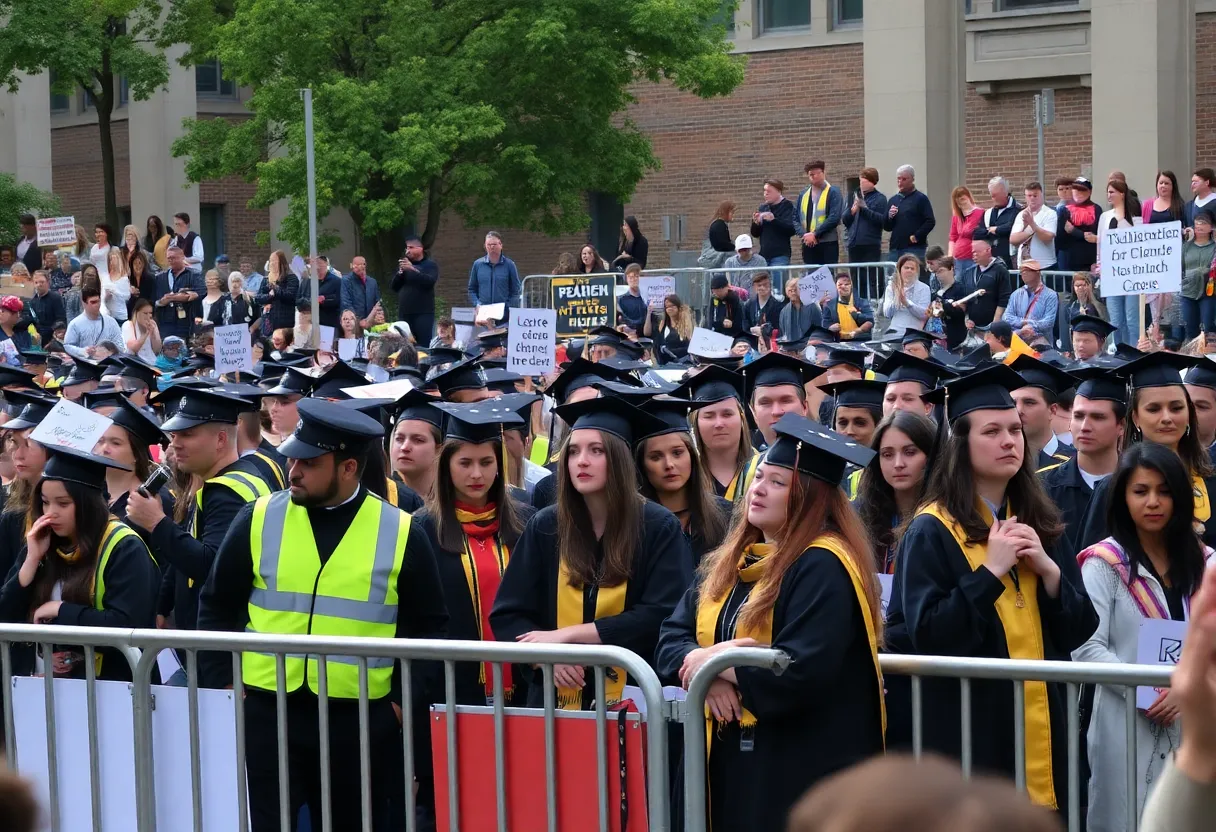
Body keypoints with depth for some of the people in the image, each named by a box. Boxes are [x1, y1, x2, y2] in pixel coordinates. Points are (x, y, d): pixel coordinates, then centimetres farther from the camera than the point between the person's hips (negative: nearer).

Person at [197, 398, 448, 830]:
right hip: (266, 713, 1)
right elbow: (217, 609, 8)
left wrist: (403, 701, -3)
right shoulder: (258, 519, 1)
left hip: (361, 721, 0)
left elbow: (428, 629, 5)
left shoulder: (400, 533, -2)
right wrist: (222, 688, 0)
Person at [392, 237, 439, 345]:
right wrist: (400, 272, -4)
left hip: (423, 313, -4)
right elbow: (393, 287, 12)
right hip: (404, 313, 5)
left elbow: (430, 281, -16)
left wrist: (413, 269, -22)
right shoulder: (404, 264, 16)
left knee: (424, 344, -13)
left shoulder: (430, 264, 3)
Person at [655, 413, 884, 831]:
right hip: (727, 756, 8)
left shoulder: (822, 568, -15)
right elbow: (672, 636, 8)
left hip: (801, 766, -7)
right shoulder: (730, 561, 11)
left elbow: (802, 671, -25)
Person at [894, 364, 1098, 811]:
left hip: (1041, 722, 5)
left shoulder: (1041, 525, 9)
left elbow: (1079, 631, 6)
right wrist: (990, 570, -19)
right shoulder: (931, 532, -7)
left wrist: (1049, 569, -10)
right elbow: (927, 636, -16)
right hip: (970, 724, -5)